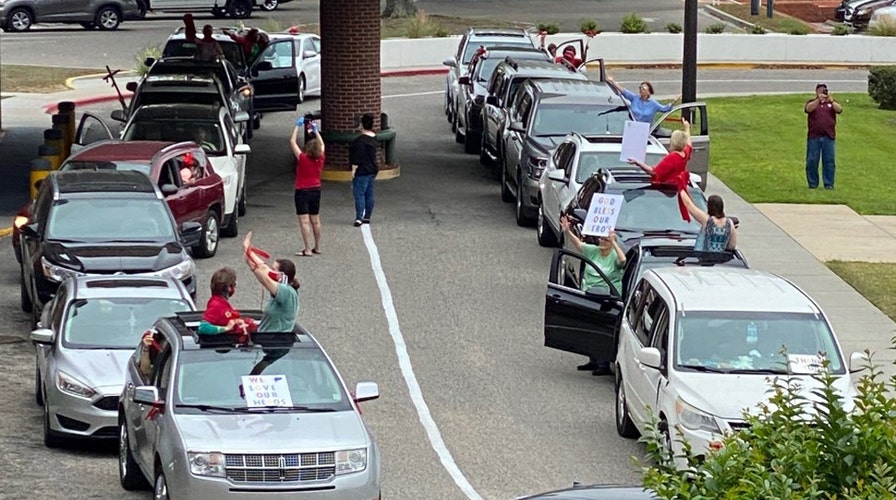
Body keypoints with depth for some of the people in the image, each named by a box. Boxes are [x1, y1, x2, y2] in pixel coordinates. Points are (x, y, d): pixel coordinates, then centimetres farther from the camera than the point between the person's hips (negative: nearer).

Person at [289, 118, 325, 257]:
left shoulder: (302, 158, -17)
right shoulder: (320, 159, -5)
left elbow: (292, 142, -8)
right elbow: (322, 145, 16)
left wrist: (297, 126, 1)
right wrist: (315, 130, 23)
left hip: (302, 192, -6)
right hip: (316, 191, 6)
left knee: (304, 221, -8)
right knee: (315, 221, 15)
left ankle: (307, 250, -14)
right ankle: (317, 247, 23)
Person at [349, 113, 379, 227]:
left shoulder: (360, 140, -19)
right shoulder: (373, 137, 9)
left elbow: (358, 157, -21)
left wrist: (354, 170, -16)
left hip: (362, 171, -9)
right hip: (373, 169, 9)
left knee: (359, 194, -8)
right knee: (369, 194, 13)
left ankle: (359, 218, -13)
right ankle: (367, 217, 19)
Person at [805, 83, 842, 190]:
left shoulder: (832, 103, 13)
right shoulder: (812, 102, 10)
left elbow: (839, 110, -6)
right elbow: (808, 109, -12)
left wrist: (831, 100, -22)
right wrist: (818, 100, -26)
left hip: (828, 137, 1)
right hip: (814, 137, -1)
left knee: (829, 160, -1)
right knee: (812, 161, 0)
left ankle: (829, 184, 3)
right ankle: (812, 183, 9)